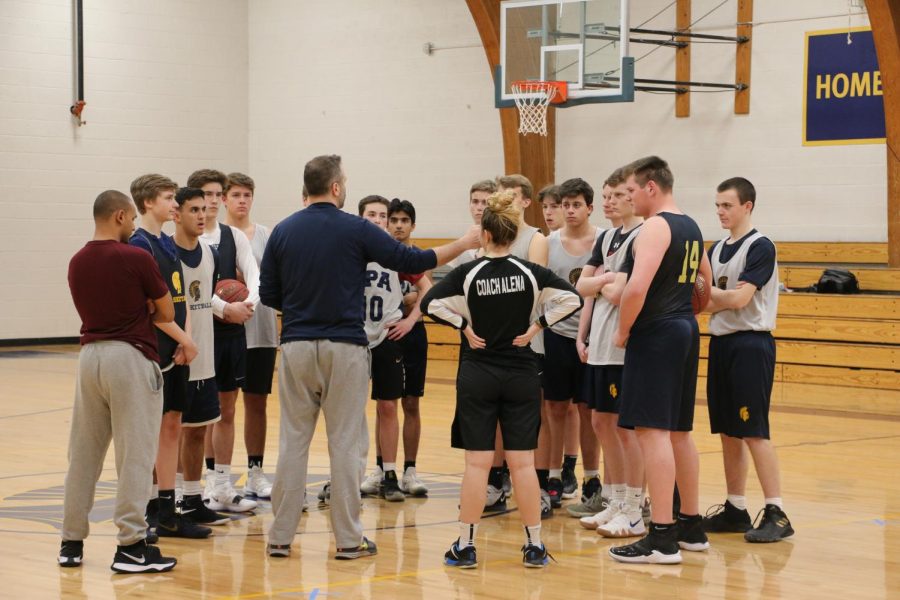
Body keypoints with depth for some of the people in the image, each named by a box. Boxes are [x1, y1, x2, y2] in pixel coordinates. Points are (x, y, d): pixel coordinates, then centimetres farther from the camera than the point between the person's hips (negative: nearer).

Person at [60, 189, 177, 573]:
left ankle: (71, 543, 17)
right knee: (135, 454, -3)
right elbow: (166, 313, -1)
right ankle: (131, 546, -4)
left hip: (90, 352, 6)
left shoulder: (77, 263, 8)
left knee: (83, 453, 12)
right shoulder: (136, 259, -10)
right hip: (131, 356, -6)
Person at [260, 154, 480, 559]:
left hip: (296, 347, 3)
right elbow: (412, 261, -2)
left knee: (293, 442, 7)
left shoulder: (283, 231, 4)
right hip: (344, 347, -3)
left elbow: (268, 295, 6)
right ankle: (348, 539, 6)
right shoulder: (355, 230, -6)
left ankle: (280, 536, 8)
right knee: (345, 443, 3)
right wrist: (464, 243, 10)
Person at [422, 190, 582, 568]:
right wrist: (537, 326, -3)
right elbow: (571, 298, -6)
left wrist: (464, 327, -6)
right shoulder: (531, 273, -2)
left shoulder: (468, 274, -7)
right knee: (522, 462, 5)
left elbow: (431, 303, -14)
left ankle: (465, 546, 4)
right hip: (521, 375, 1)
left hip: (477, 374, -1)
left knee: (477, 462, 1)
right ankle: (535, 546, 7)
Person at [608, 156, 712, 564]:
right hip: (685, 331, 10)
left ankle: (662, 538, -12)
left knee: (652, 431, -9)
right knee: (678, 432, 16)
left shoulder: (655, 227, -14)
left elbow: (637, 288, -25)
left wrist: (622, 331, -12)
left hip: (656, 334, -10)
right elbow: (705, 281, 28)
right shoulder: (690, 227, 16)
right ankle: (691, 527, 22)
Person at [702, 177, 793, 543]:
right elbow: (709, 303, 9)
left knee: (753, 431, -10)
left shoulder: (760, 247, -9)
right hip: (721, 343, 8)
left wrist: (708, 291, -3)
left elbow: (739, 298, -17)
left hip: (750, 344, -8)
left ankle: (776, 514, -6)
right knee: (727, 431, 10)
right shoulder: (717, 250, 14)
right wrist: (724, 297, -12)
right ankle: (735, 508, 17)